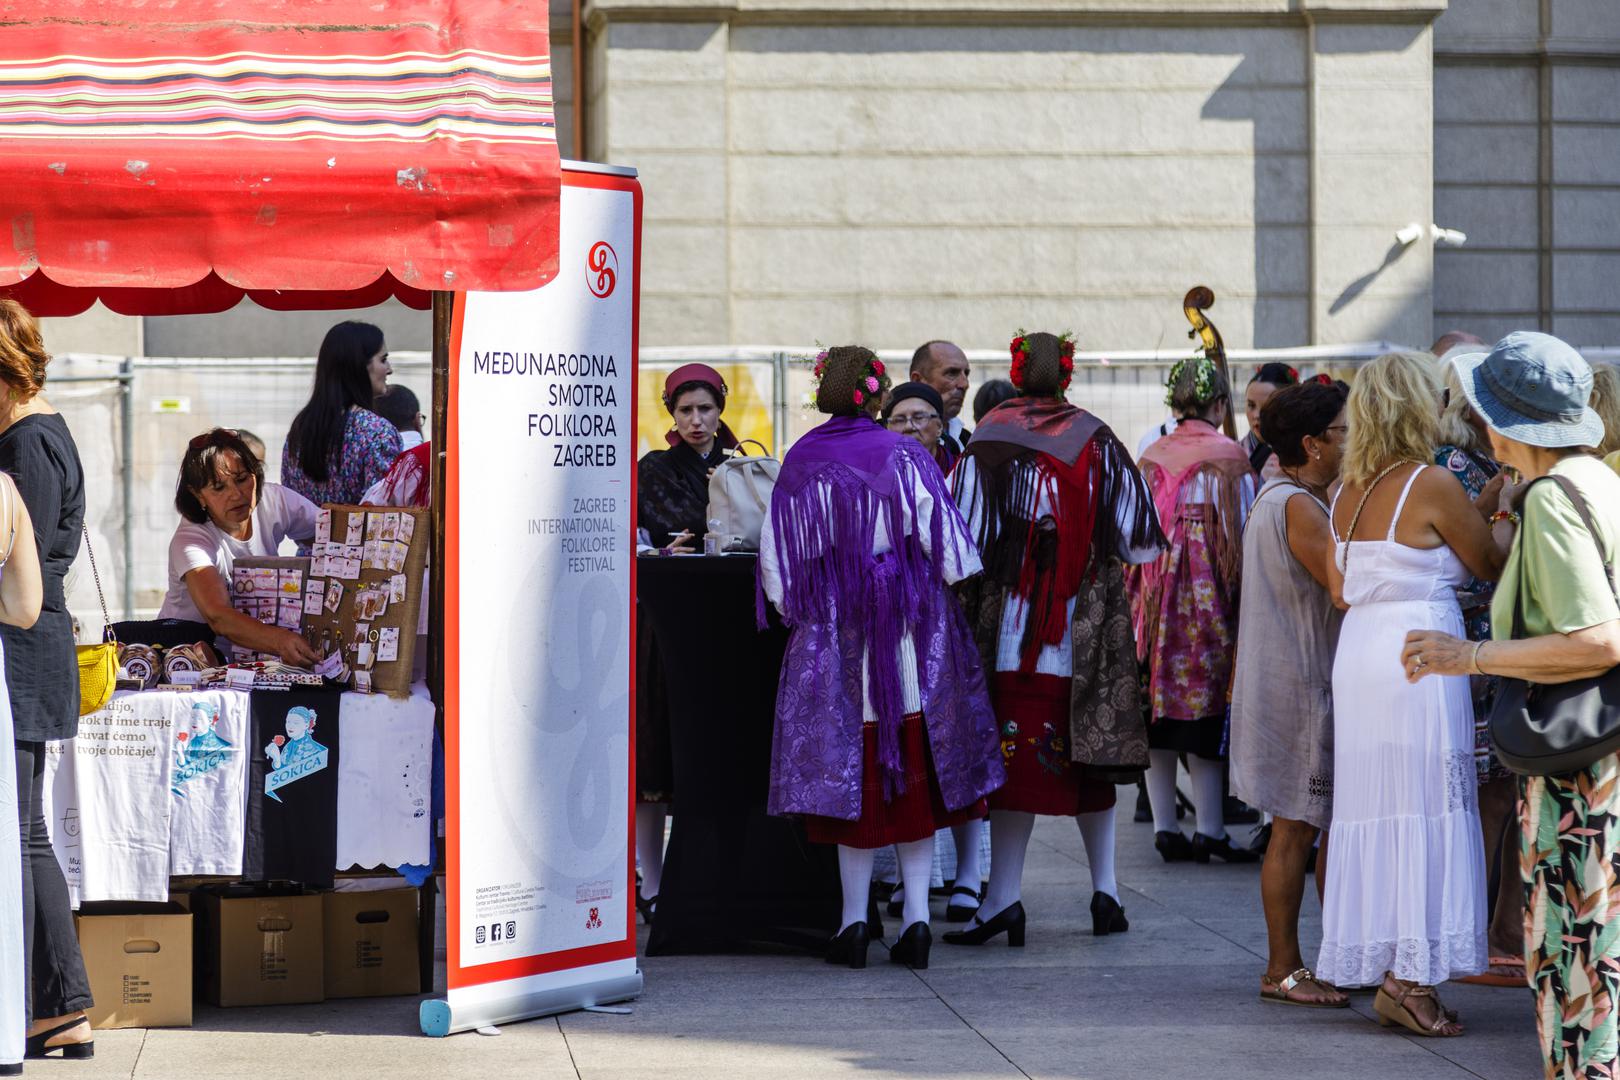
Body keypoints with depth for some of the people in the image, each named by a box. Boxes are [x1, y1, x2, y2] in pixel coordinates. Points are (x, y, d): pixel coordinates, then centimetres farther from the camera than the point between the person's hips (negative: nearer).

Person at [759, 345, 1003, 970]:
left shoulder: (799, 466, -1)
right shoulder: (902, 457, -5)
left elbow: (778, 568, 2)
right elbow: (949, 550, -7)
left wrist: (800, 612, 18)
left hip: (831, 639, 1)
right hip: (913, 637, -1)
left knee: (852, 776, 6)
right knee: (914, 776, 7)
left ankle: (854, 923, 5)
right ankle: (916, 918, 3)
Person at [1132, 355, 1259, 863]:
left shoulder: (1151, 456, 8)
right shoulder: (1229, 456, -5)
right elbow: (1243, 531, -5)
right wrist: (1243, 590, 2)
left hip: (1154, 588, 4)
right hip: (1209, 590, -4)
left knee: (1160, 706, 7)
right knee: (1207, 707, -2)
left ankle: (1165, 827, 9)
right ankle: (1209, 830, -2)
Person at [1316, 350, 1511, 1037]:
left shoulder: (1348, 493, 10)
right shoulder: (1432, 485, -11)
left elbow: (1342, 588, 12)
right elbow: (1493, 565, 1)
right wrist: (1505, 514, 20)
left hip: (1357, 657, 7)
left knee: (1375, 809, 10)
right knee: (1424, 813, -4)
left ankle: (1375, 963, 14)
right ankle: (1408, 977, -5)